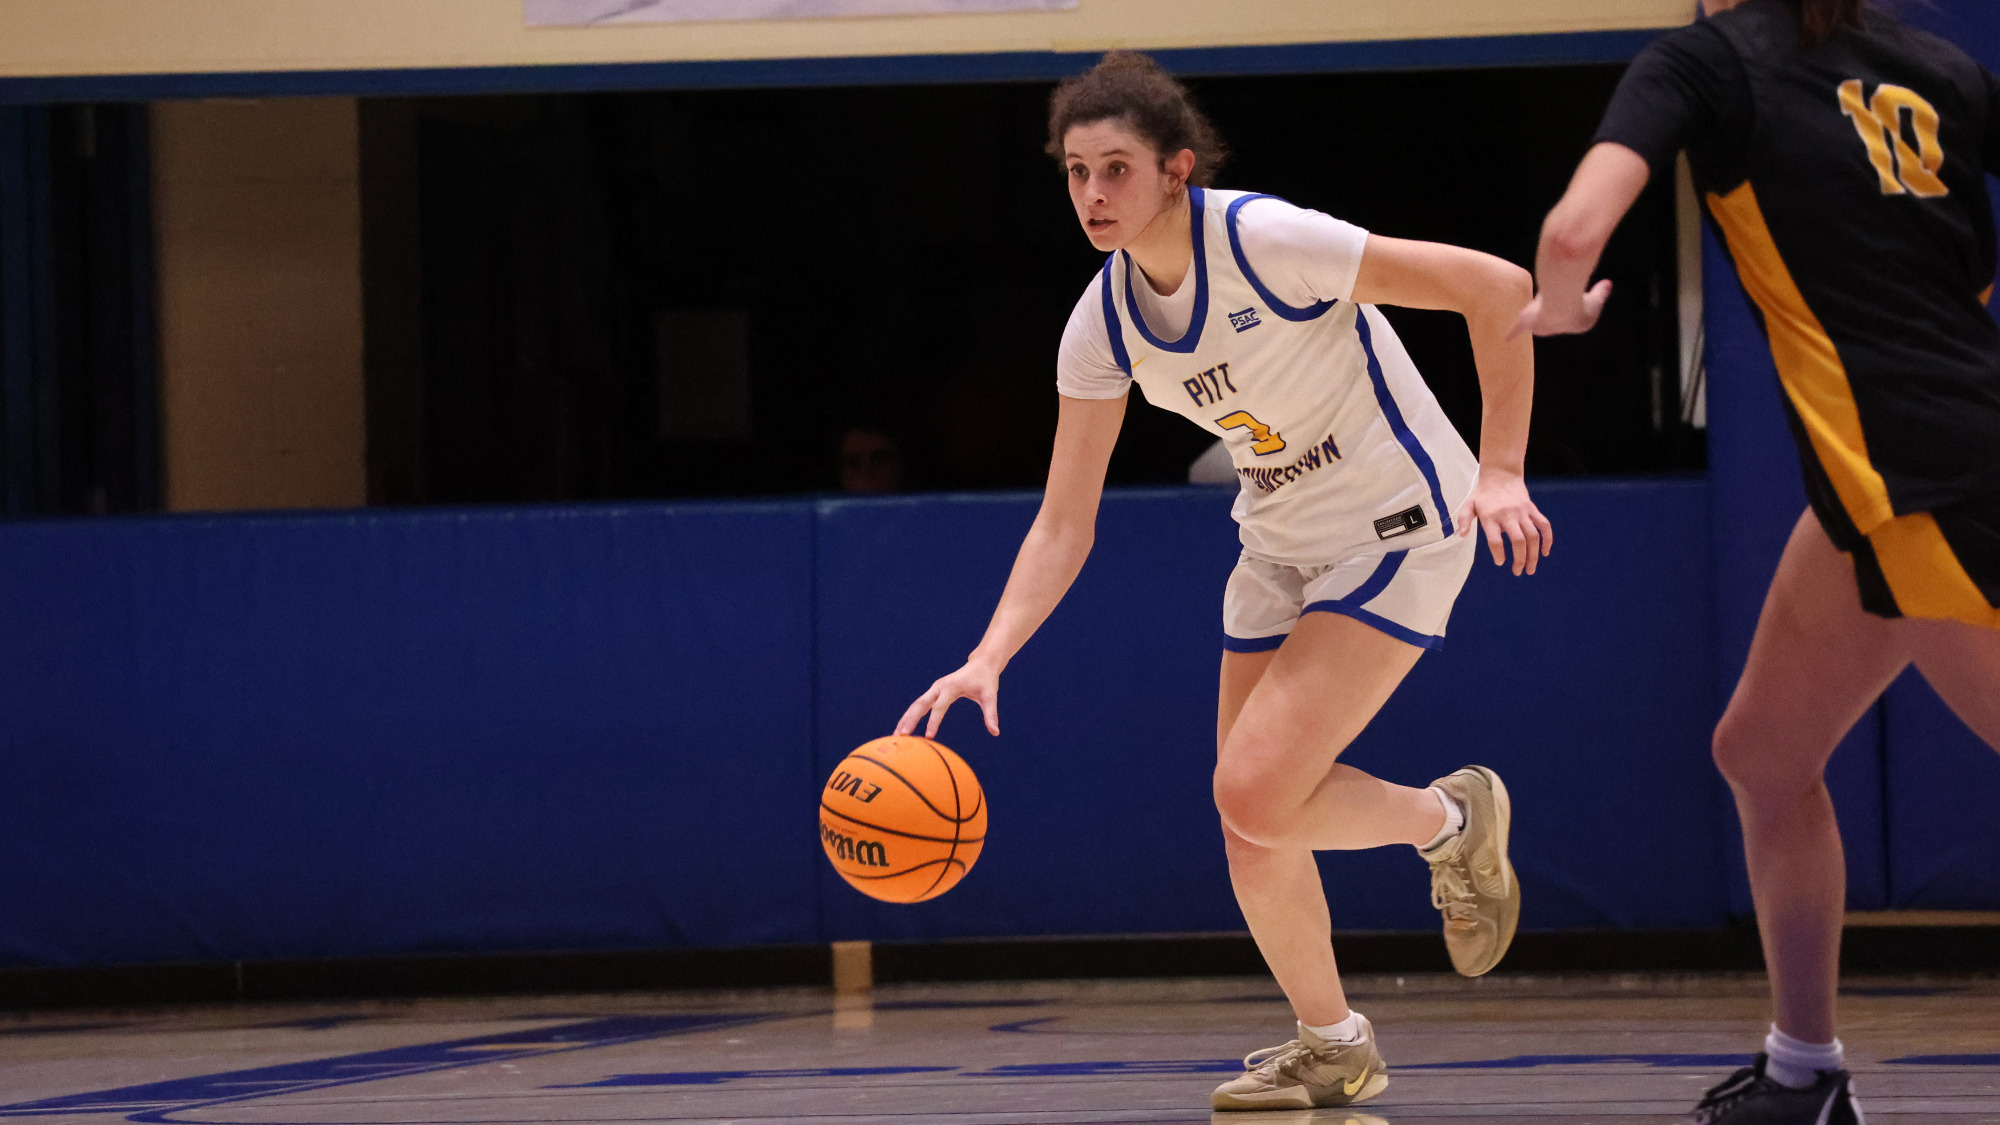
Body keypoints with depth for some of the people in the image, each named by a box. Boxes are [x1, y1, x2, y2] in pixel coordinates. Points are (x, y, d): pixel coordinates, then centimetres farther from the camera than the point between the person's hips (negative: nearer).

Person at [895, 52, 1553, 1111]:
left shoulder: (1268, 242, -25)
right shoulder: (1101, 326, -6)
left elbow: (1497, 288, -22)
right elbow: (1064, 523, -3)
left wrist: (1499, 471, -22)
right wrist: (989, 656, -17)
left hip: (1399, 528, -7)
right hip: (1281, 545, 7)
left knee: (1257, 792, -20)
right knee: (1251, 834, 4)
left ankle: (1449, 819, 8)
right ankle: (1331, 1049, 26)